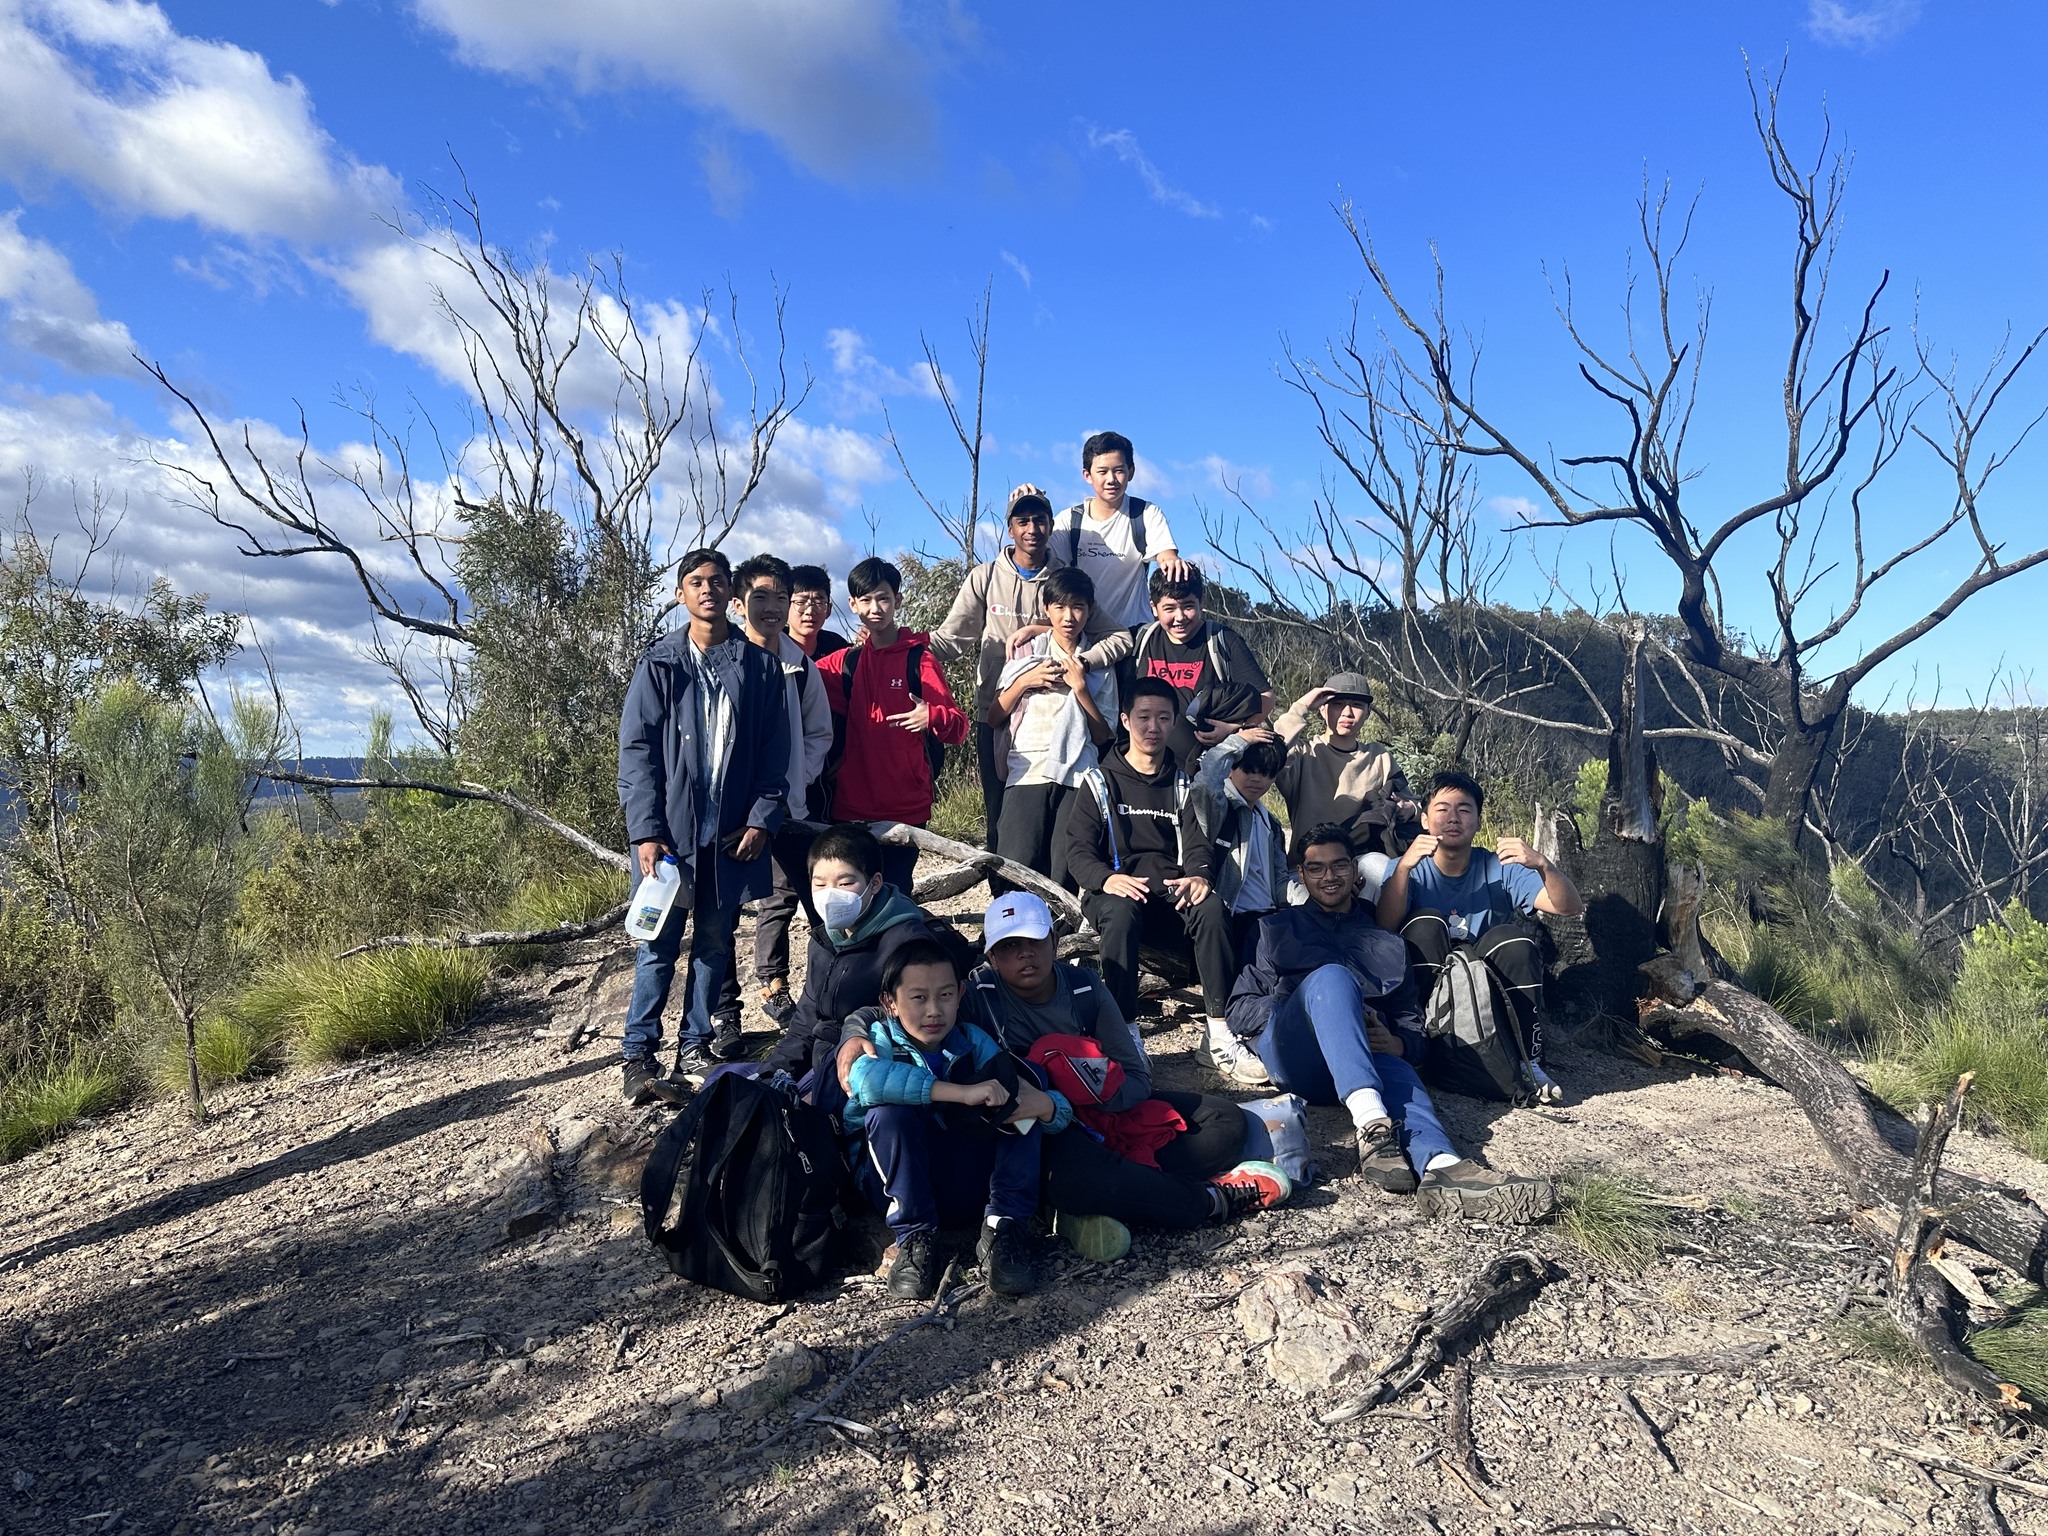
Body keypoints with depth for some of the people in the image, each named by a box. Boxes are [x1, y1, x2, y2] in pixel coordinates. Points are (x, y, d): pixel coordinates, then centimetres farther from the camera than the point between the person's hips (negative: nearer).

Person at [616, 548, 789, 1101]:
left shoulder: (760, 666, 5)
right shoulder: (659, 664, 2)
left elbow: (774, 752, 4)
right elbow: (636, 750, -2)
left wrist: (762, 819, -6)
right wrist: (645, 830, -10)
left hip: (733, 831, 2)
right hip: (670, 829, -2)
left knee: (715, 941, 10)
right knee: (659, 943, 2)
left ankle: (694, 1047, 22)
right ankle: (640, 1054, 12)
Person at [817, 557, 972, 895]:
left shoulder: (919, 657, -1)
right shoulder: (846, 661, 11)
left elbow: (958, 728, -7)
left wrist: (933, 717, -27)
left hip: (905, 807, -3)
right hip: (851, 805, 3)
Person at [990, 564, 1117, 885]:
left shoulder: (1099, 665, 11)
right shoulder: (1027, 653, 12)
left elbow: (1103, 736, 6)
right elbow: (994, 719, 10)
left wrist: (1081, 687, -3)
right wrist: (1024, 682, -3)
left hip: (1077, 777, 0)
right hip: (1027, 774, 0)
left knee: (1066, 876, -5)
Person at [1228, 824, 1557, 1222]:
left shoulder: (1386, 945, 29)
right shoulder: (1278, 929, 23)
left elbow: (1412, 1028, 20)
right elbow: (1240, 1008, 12)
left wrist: (1398, 1044, -6)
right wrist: (1314, 1005, -5)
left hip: (1366, 1059, 2)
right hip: (1290, 1056, -2)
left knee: (1395, 1070, -35)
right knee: (1332, 976, -32)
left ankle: (1440, 1165, -67)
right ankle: (1372, 1126, -53)